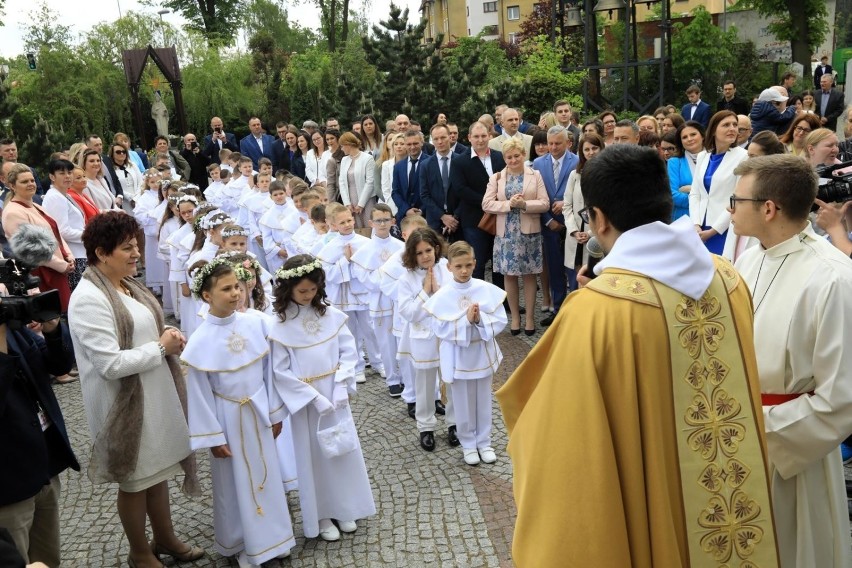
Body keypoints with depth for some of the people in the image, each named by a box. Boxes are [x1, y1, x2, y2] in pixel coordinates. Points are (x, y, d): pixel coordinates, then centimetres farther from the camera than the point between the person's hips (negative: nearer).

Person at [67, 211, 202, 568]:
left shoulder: (126, 283, 3)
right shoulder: (89, 299, -23)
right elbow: (110, 364, -27)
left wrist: (167, 337, -4)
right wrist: (161, 347, -18)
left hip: (155, 394, 8)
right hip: (125, 403, -8)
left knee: (158, 468, 21)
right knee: (135, 479, 11)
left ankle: (165, 538, 40)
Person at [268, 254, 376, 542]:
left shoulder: (331, 315, -4)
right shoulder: (279, 326, -14)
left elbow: (349, 351, -1)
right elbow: (280, 372, -14)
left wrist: (341, 387, -12)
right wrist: (314, 398, -18)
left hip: (336, 396, 3)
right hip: (305, 400, -3)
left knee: (343, 449, 13)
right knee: (314, 456, 9)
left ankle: (344, 509, 33)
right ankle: (321, 516, 27)